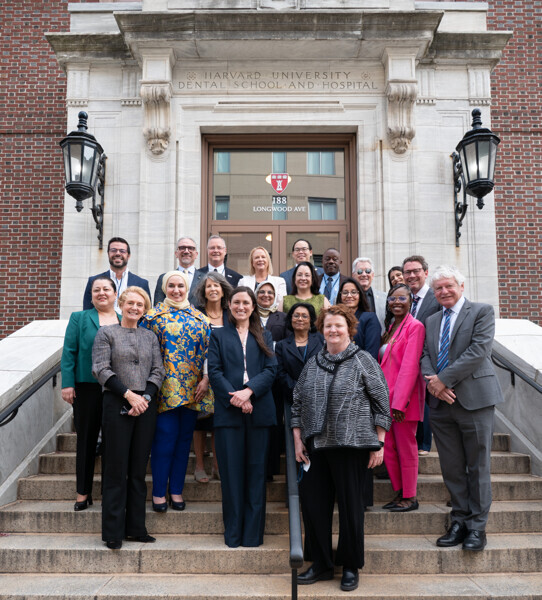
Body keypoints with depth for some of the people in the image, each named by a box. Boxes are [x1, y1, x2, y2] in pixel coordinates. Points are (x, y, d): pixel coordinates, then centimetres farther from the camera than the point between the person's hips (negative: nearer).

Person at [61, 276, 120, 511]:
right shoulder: (79, 318, 6)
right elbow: (69, 352, 0)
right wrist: (67, 384, -8)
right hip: (87, 387, -1)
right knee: (86, 438, 7)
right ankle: (83, 493, 17)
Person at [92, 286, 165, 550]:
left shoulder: (150, 337, 14)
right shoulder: (106, 333, 4)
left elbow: (158, 371, 10)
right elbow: (101, 370, -5)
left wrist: (146, 397, -6)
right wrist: (129, 395, -12)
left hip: (146, 406, 3)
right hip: (117, 404, -3)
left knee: (139, 468, 6)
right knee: (116, 468, -1)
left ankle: (136, 528, 15)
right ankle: (113, 532, 7)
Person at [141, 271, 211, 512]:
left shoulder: (199, 318, 11)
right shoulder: (153, 316, 3)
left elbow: (208, 351, 8)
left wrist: (205, 379, -2)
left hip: (192, 389, 3)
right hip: (165, 388, -3)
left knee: (184, 438, 8)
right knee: (165, 437, -5)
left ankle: (177, 490, 19)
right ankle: (158, 492, 8)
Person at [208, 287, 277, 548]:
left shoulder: (264, 336, 15)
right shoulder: (219, 335, 12)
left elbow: (271, 370, 3)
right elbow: (214, 371, 1)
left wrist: (249, 391, -14)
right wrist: (234, 397, -13)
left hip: (259, 411, 1)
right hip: (228, 411, -1)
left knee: (256, 472, 3)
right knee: (231, 472, 1)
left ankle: (253, 533, 12)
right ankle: (233, 533, 11)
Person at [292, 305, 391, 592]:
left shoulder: (363, 361, -1)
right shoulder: (312, 364, 11)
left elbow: (381, 403, -3)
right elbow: (297, 403, 14)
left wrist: (378, 444, -6)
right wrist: (298, 440, 9)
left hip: (350, 445, -4)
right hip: (315, 446, 4)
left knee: (350, 505, 5)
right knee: (313, 503, 7)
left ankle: (350, 567, 22)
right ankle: (321, 564, 24)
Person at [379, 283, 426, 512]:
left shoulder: (415, 326, -10)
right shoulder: (391, 327, 16)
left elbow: (410, 366, -17)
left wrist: (400, 401, -21)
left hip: (404, 397, -8)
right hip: (385, 395, 8)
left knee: (405, 447, 2)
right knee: (388, 446, 11)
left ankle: (410, 497, 14)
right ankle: (399, 493, 23)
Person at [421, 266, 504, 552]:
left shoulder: (482, 311, -1)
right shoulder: (431, 320, 17)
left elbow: (478, 351, -13)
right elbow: (425, 355, 11)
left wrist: (443, 379, -14)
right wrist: (431, 381, -10)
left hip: (474, 399, -5)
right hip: (441, 402, 5)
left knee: (477, 466, 3)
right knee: (451, 468, 9)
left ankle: (477, 527, 14)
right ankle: (460, 522, 21)